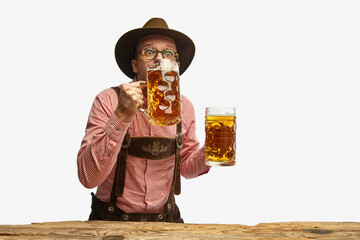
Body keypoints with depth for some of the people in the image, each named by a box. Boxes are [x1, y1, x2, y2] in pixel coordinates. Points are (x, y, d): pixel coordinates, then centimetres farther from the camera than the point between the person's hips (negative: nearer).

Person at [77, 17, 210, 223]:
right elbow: (88, 178, -23)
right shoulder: (108, 101, -13)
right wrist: (121, 116, -30)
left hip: (165, 219, 3)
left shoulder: (183, 106, 0)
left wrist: (208, 154, -7)